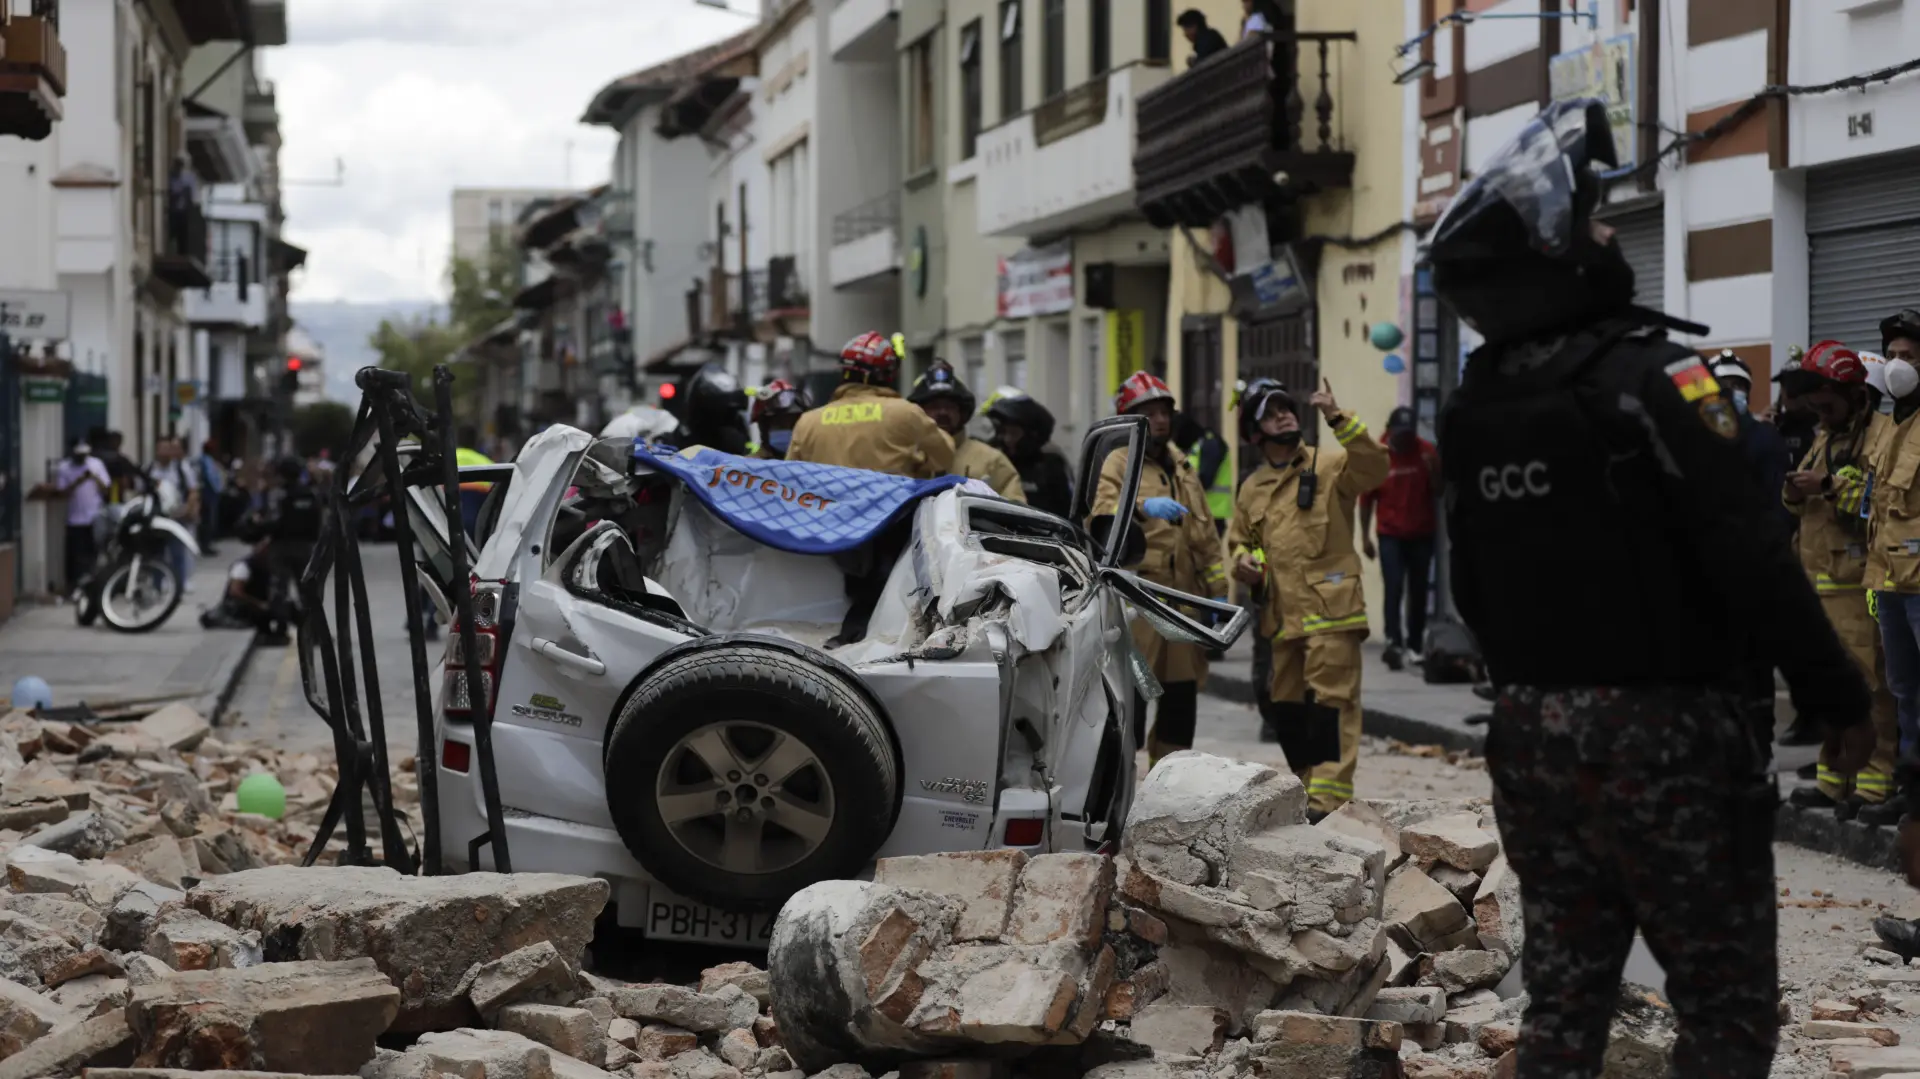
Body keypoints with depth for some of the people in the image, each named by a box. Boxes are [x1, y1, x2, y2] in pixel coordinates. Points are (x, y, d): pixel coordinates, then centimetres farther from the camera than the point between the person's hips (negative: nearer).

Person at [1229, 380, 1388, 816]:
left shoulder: (1329, 466, 1)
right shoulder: (1252, 489, 18)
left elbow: (1375, 466, -18)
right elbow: (1239, 540, 30)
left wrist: (1338, 418, -24)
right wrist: (1244, 560, 6)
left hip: (1330, 608, -6)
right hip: (1283, 614, 6)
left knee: (1333, 703, -11)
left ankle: (1328, 800, -16)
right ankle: (1305, 793, 21)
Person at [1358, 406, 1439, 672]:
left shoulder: (1426, 451, -2)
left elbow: (1438, 491, 1)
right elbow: (1366, 498, 0)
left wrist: (1432, 469, -18)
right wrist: (1365, 537, 0)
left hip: (1422, 534, 2)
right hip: (1390, 535, -2)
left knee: (1418, 592, 7)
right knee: (1394, 589, -15)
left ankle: (1415, 646, 15)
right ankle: (1393, 642, -25)